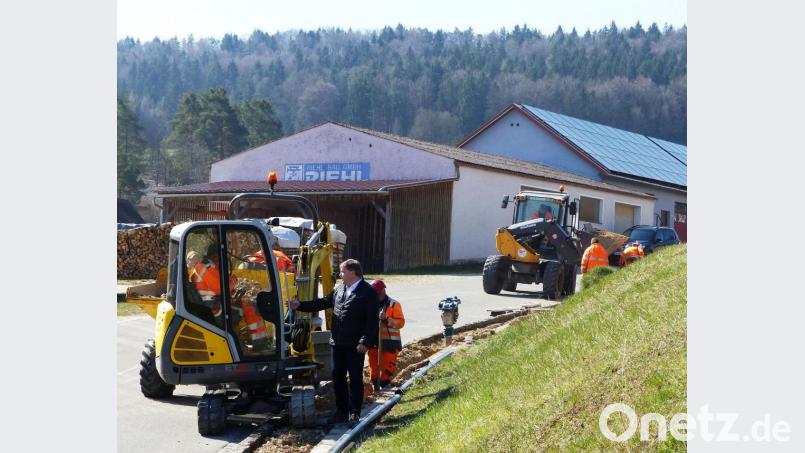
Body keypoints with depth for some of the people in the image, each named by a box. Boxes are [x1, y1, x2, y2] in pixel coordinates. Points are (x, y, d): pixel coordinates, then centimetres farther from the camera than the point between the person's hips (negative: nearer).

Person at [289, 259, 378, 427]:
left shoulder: (368, 292, -9)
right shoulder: (339, 290, 14)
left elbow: (372, 320, -14)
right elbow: (322, 303, 19)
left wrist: (365, 342, -19)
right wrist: (300, 305, 12)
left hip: (355, 345, -7)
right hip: (338, 343, 7)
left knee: (355, 379, 0)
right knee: (338, 377, 12)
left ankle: (354, 413, 7)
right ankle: (342, 411, 22)